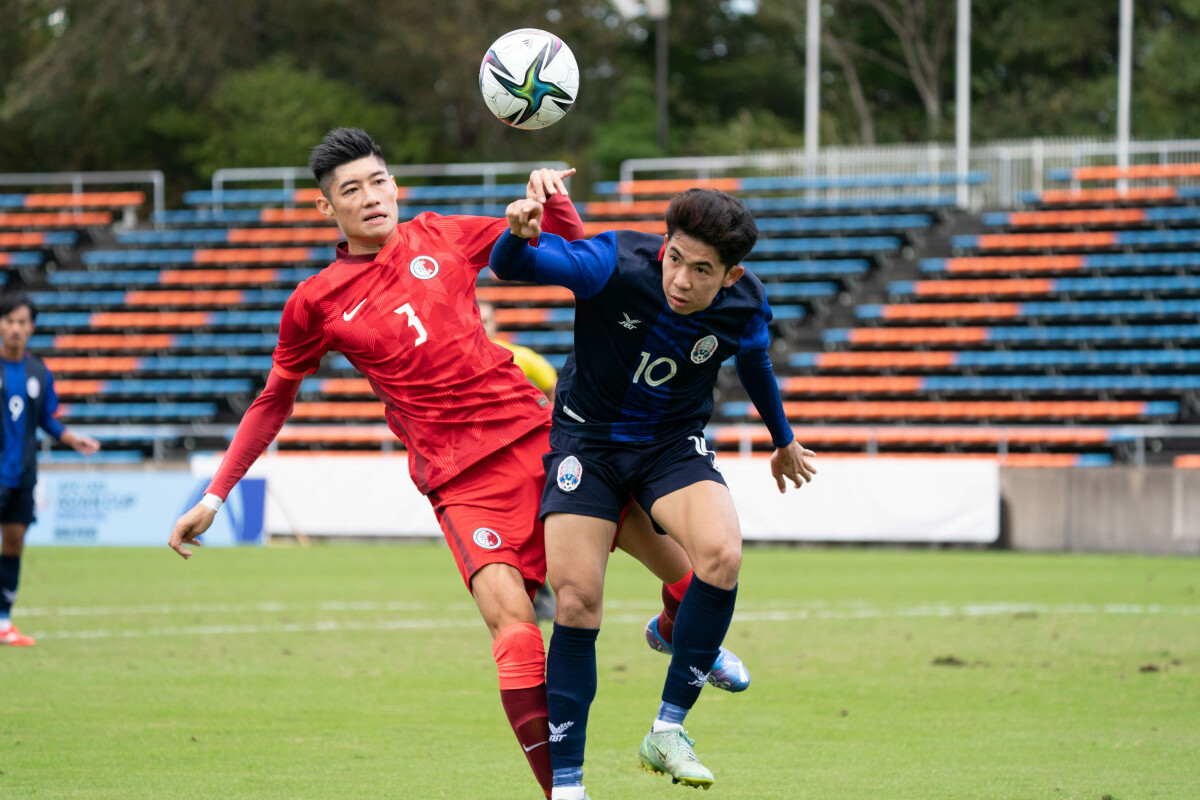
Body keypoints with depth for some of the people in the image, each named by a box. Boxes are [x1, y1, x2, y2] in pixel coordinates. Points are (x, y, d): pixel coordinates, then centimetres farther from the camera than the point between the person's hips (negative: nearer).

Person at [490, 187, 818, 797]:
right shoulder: (616, 263, -25)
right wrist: (518, 236, -52)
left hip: (675, 444, 2)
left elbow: (755, 364, 9)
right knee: (576, 605, -11)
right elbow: (509, 266, -26)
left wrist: (783, 440, 26)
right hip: (587, 440, -1)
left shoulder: (746, 306, -15)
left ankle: (668, 728, -14)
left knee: (722, 554, -27)